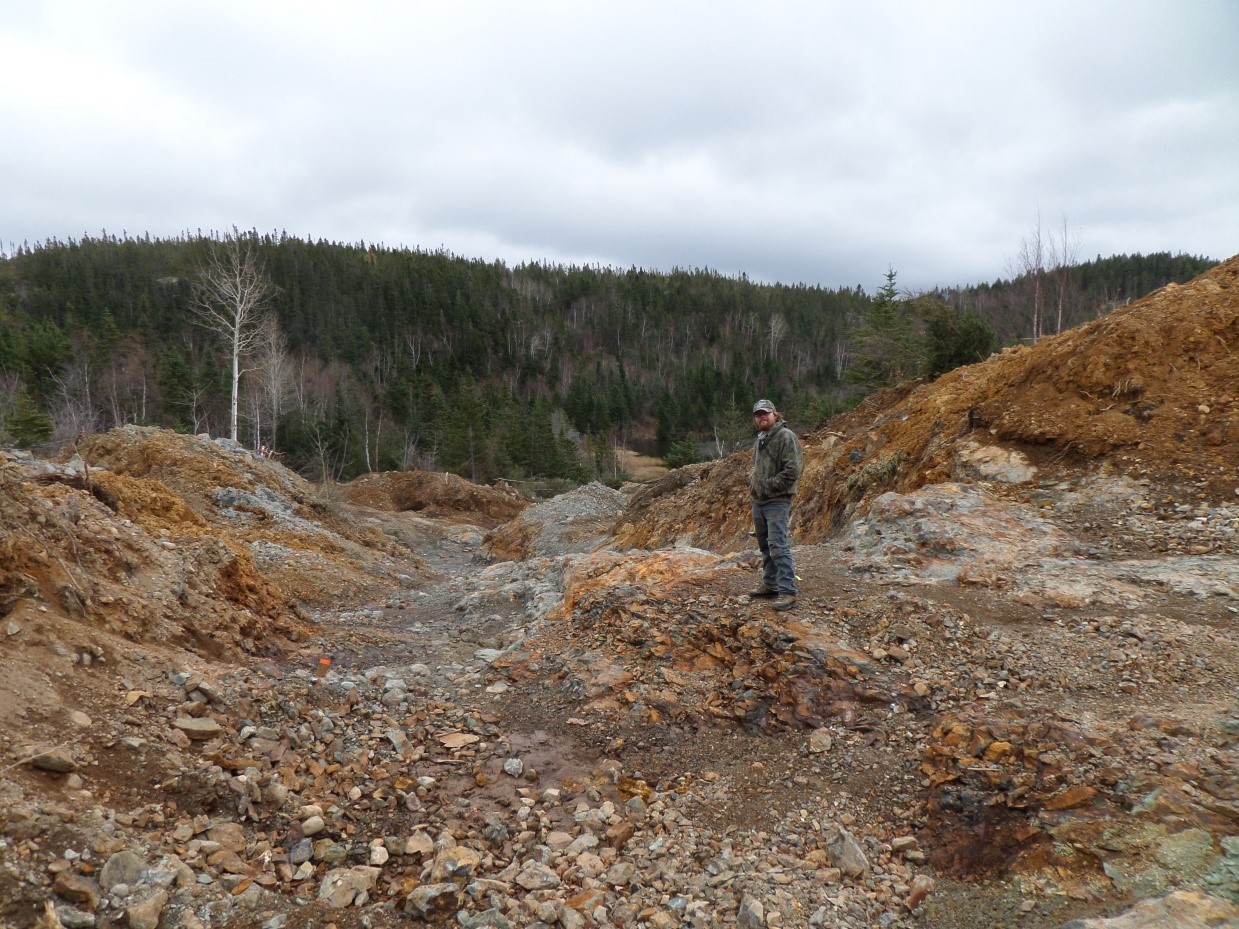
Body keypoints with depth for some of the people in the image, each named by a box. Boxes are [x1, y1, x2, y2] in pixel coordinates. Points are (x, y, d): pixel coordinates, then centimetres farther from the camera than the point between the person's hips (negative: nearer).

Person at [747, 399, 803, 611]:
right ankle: (770, 583, 27)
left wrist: (768, 486, -18)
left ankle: (788, 591, -13)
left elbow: (792, 471, -21)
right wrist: (753, 485, 13)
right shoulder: (760, 439, 15)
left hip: (777, 501, -9)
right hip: (758, 501, 9)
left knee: (778, 546, -14)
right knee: (765, 546, 16)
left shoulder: (786, 437, -13)